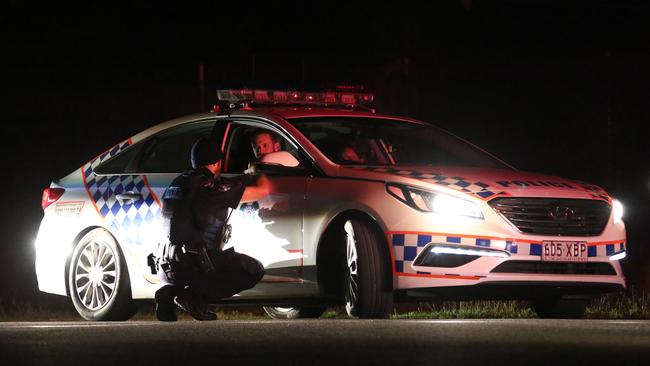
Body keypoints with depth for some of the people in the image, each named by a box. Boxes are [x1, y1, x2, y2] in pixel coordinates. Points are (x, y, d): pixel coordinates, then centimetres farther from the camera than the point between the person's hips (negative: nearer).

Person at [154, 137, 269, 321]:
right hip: (194, 266, -7)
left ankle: (170, 291, 4)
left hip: (167, 268, 7)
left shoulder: (177, 184, 15)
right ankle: (195, 295, -10)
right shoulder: (211, 186, -8)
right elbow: (263, 189, -5)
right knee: (254, 270, 5)